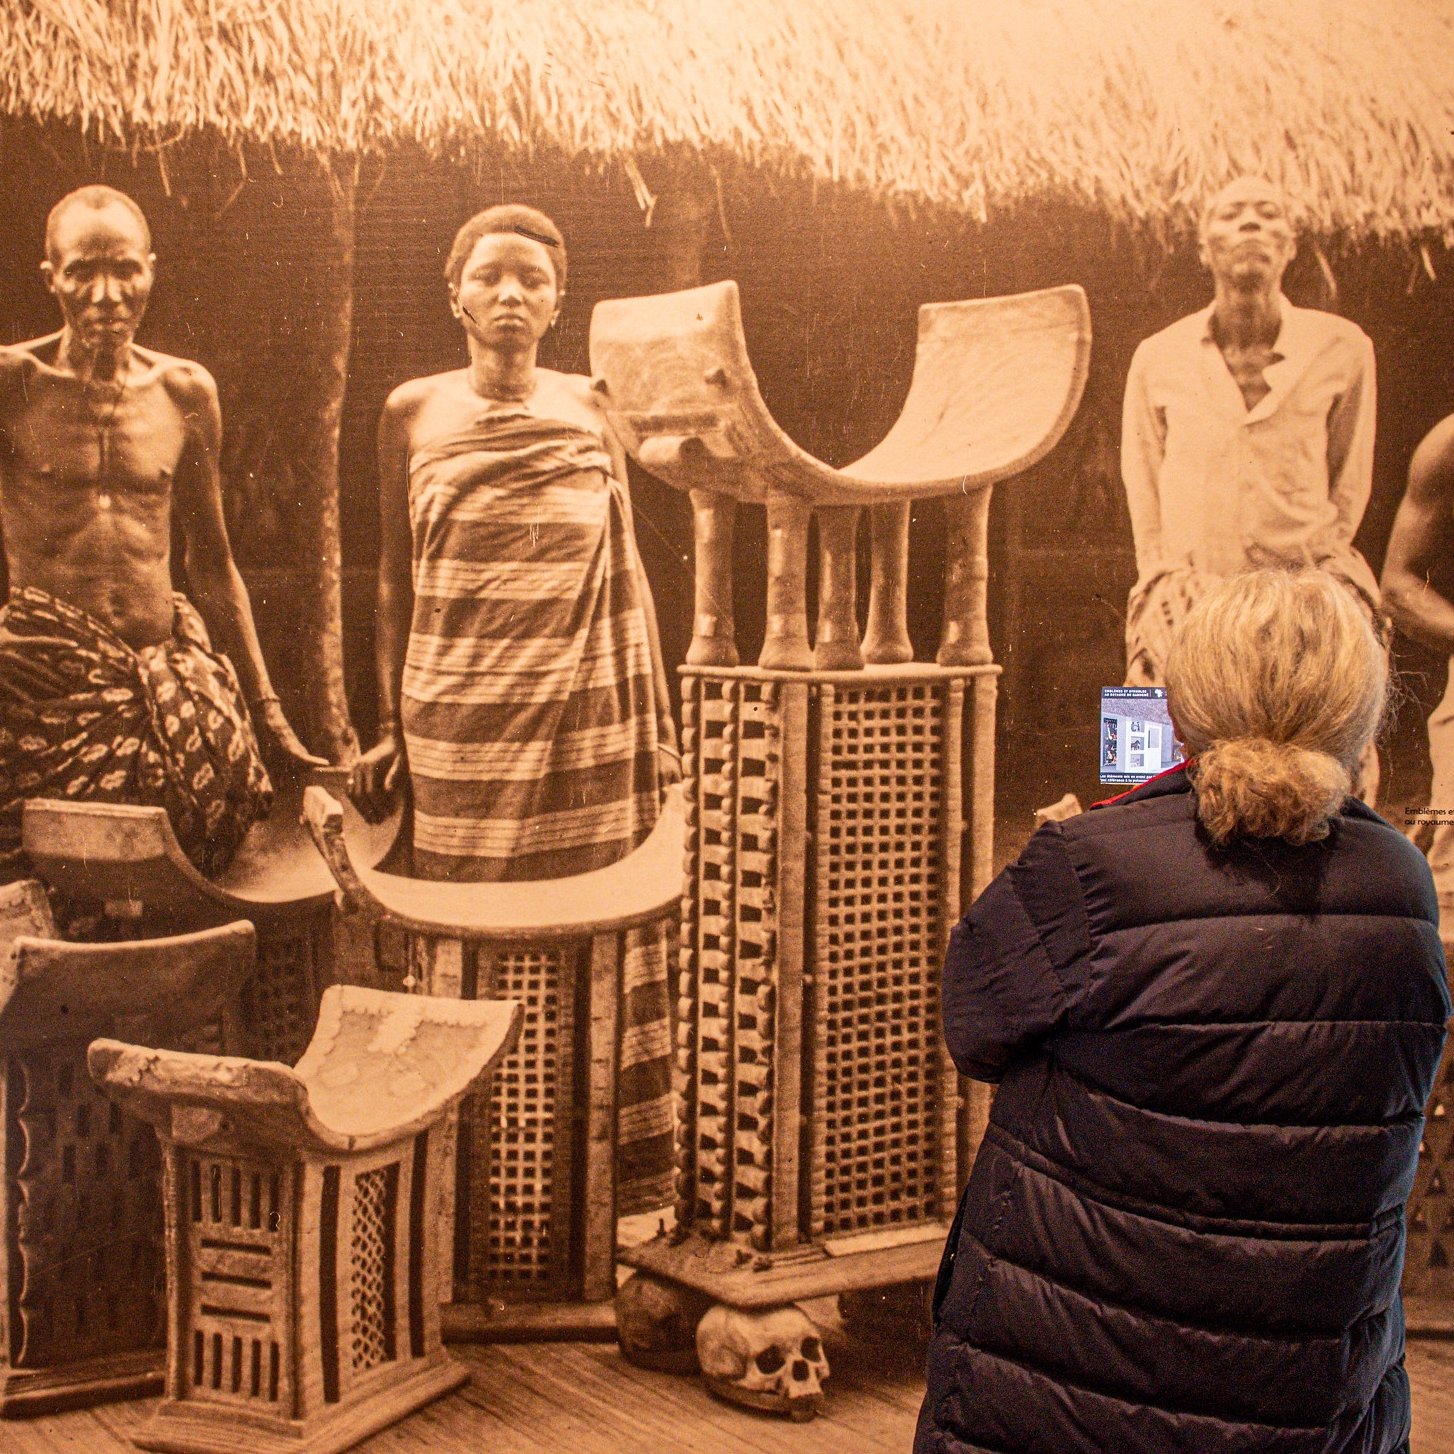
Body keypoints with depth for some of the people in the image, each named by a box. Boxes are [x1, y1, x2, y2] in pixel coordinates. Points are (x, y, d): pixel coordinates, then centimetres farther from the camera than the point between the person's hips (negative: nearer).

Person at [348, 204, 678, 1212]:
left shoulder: (587, 409, 7)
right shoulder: (414, 413, 7)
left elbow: (626, 574, 9)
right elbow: (398, 580, 9)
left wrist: (654, 725, 7)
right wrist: (391, 730, 7)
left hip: (587, 721, 0)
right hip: (461, 724, 0)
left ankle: (632, 1171, 13)